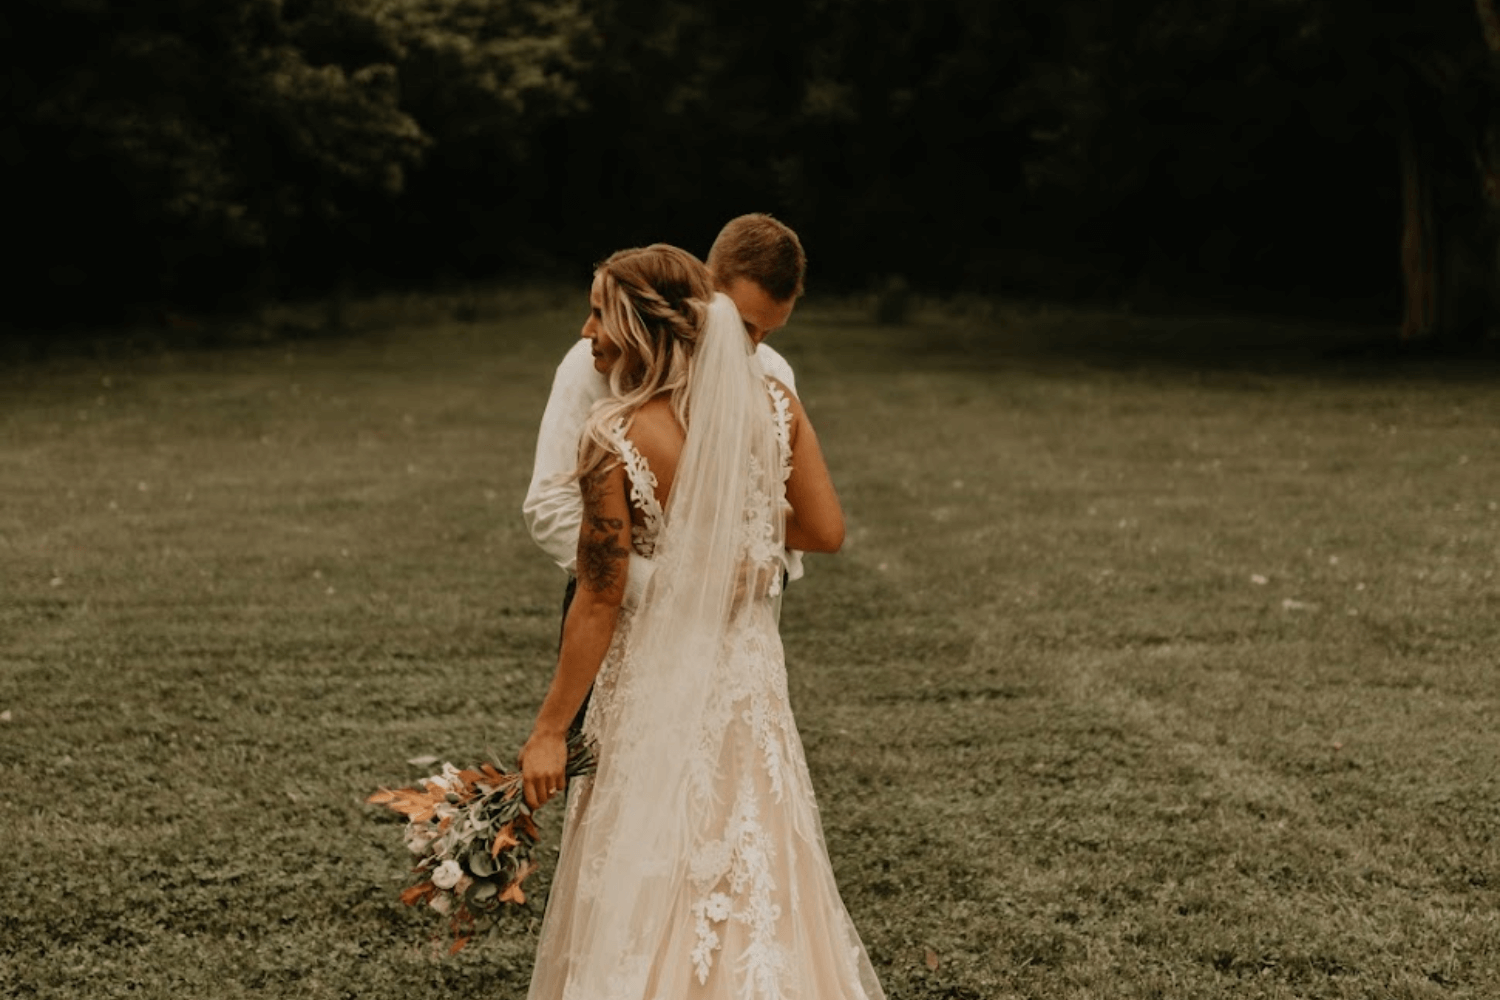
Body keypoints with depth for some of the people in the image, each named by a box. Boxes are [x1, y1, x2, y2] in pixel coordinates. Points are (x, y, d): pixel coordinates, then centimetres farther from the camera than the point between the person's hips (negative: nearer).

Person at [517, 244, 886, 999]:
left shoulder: (614, 438, -19)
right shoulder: (774, 404, -7)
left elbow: (600, 602, -16)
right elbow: (827, 532, 1)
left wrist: (549, 730, -7)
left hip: (657, 684, -5)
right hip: (749, 673, 5)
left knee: (646, 894, 10)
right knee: (756, 879, 19)